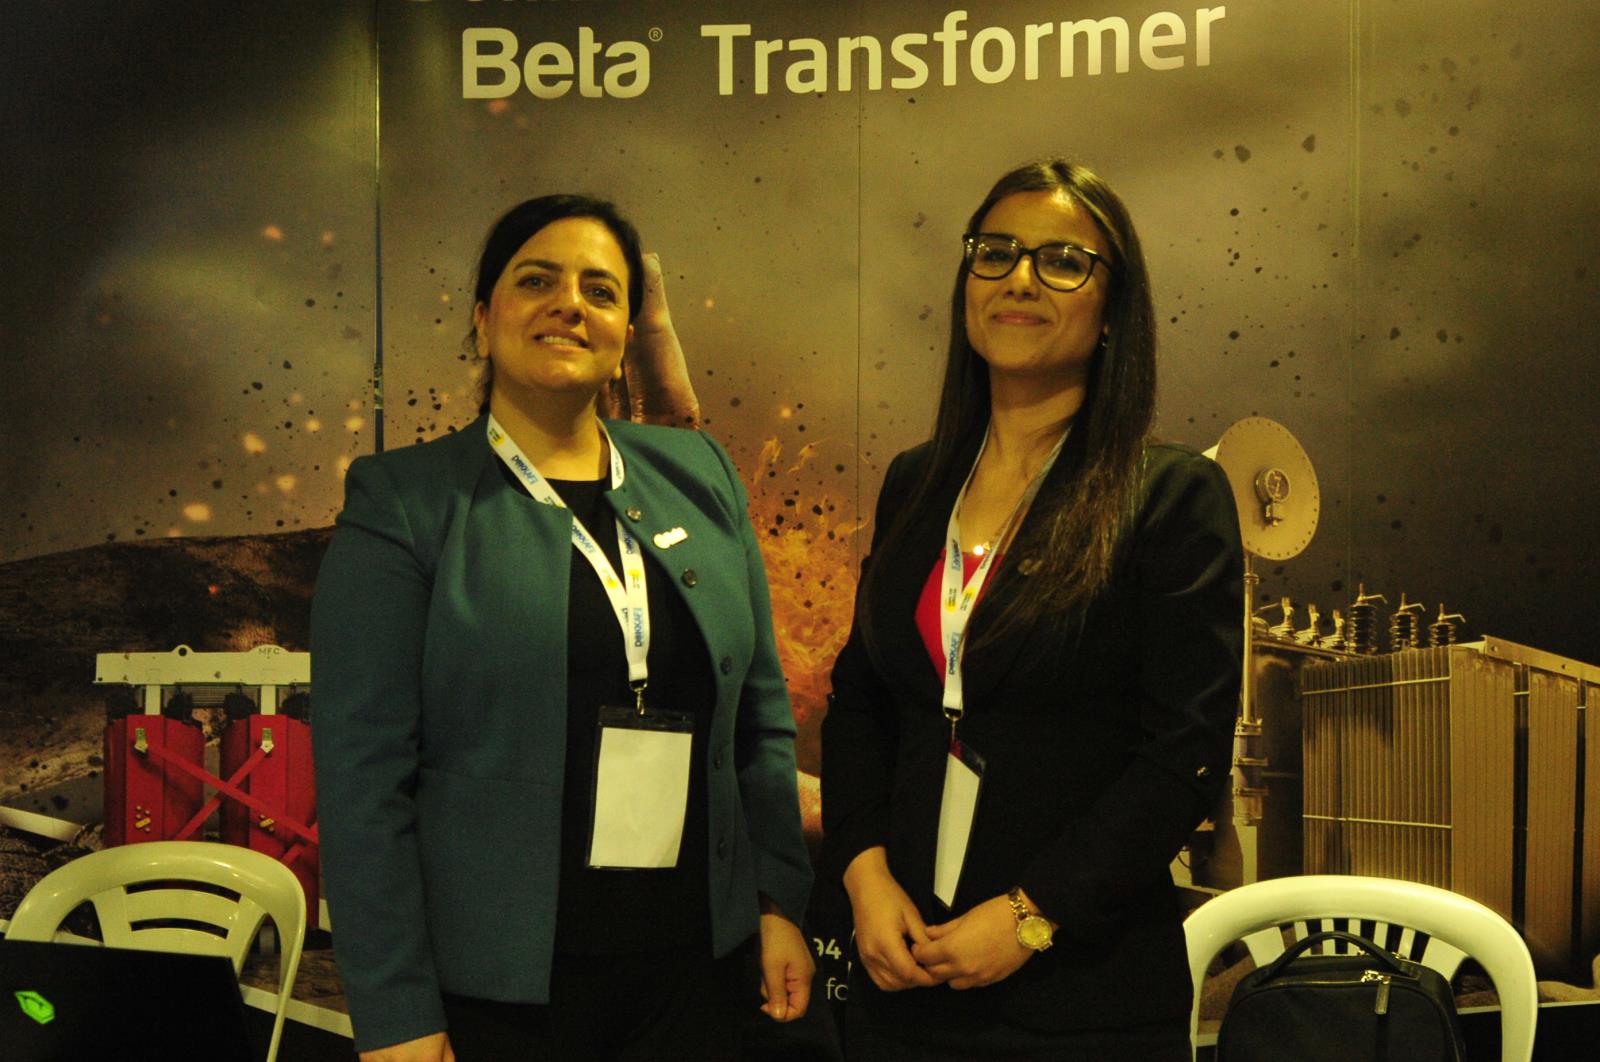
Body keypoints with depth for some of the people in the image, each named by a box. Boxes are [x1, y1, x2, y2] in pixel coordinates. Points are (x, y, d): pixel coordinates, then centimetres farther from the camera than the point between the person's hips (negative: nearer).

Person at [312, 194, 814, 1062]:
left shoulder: (698, 476, 7)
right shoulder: (402, 502, -5)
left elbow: (760, 712, 10)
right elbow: (365, 771, -9)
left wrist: (780, 901, 5)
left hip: (692, 964, 4)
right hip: (498, 987, -3)